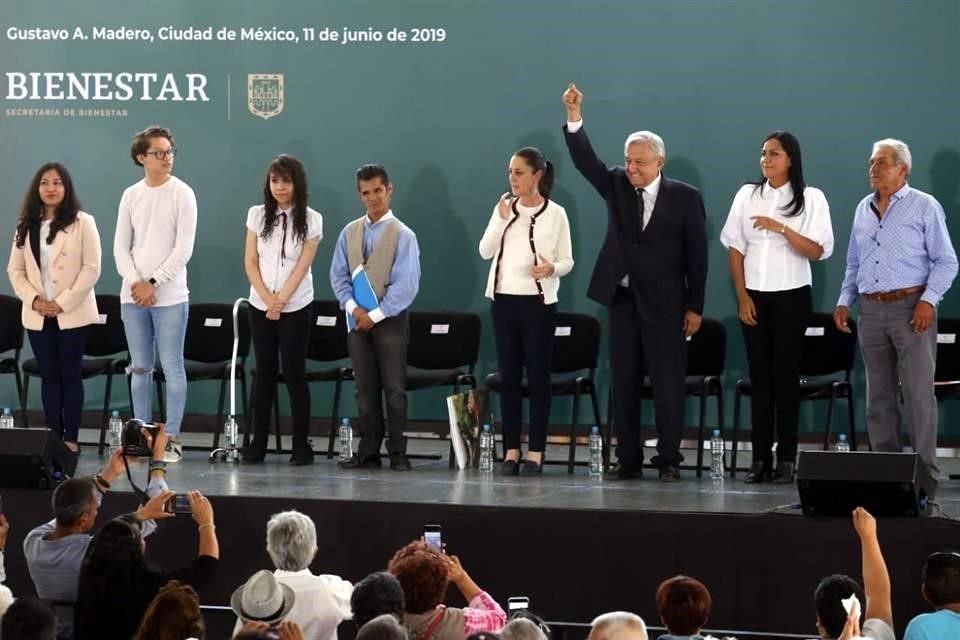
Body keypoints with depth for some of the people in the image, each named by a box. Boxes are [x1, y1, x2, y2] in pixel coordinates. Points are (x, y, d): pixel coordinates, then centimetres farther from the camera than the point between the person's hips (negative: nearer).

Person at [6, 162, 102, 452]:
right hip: (37, 315, 4)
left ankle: (71, 438, 4)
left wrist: (63, 303, -14)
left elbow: (91, 268, -8)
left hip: (72, 314, -4)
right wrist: (34, 300, -8)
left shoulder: (82, 222, -4)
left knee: (70, 374, 0)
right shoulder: (26, 225, 9)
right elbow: (15, 270, 8)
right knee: (49, 376, 6)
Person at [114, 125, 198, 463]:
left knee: (172, 367, -2)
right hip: (133, 296, 4)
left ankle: (172, 438, 1)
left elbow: (183, 249, -9)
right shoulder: (131, 195, 7)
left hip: (169, 296, -4)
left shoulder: (182, 194, -4)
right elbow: (121, 246, 7)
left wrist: (153, 283, -12)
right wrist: (136, 283, -8)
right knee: (140, 368, 8)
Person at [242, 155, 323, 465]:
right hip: (260, 305, 2)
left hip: (296, 307, -2)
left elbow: (302, 266, -7)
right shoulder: (258, 215, 4)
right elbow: (250, 262, 2)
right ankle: (258, 444, 6)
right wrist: (268, 299, -9)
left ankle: (301, 445, 2)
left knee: (294, 373, -2)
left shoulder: (311, 220, -3)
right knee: (264, 372, 4)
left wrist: (281, 300, -13)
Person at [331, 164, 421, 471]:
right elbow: (339, 275, 7)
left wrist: (376, 315, -13)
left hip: (390, 319, -4)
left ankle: (398, 453, 3)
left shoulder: (403, 235, -5)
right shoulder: (349, 232, 9)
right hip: (357, 319, 4)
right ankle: (368, 452, 11)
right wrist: (353, 308, -9)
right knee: (365, 389, 7)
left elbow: (406, 284, -10)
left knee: (394, 389, -2)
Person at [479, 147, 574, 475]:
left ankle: (535, 452, 1)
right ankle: (511, 450, 9)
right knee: (508, 376, 5)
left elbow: (567, 261, 0)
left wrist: (552, 269, -21)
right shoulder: (504, 208, 7)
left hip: (538, 301, -3)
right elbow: (485, 251, 1)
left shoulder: (555, 214, -2)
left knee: (537, 375, -2)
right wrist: (502, 219, -11)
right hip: (503, 299, 3)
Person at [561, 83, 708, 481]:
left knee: (668, 383, -2)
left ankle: (669, 460, 4)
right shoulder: (617, 186, 7)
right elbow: (586, 161, -7)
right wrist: (574, 119, -22)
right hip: (622, 299, 4)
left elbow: (697, 254, -2)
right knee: (624, 383, 6)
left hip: (665, 304, -3)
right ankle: (628, 459, 11)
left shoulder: (685, 198, -2)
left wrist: (695, 307, -4)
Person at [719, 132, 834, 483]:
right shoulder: (747, 195, 5)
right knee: (759, 374, 2)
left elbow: (818, 251, -9)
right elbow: (735, 248, 5)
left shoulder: (811, 198, -2)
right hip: (754, 295, 2)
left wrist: (781, 228, -20)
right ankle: (760, 458, 3)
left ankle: (786, 458, 3)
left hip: (791, 296, -2)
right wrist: (742, 297, -2)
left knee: (785, 374, -1)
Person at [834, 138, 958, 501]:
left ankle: (924, 477, -8)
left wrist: (929, 300, -15)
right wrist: (844, 301, 11)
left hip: (911, 308, -6)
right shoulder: (863, 209, 15)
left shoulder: (924, 207, -1)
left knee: (918, 393, -9)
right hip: (872, 311, 6)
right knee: (879, 395, 8)